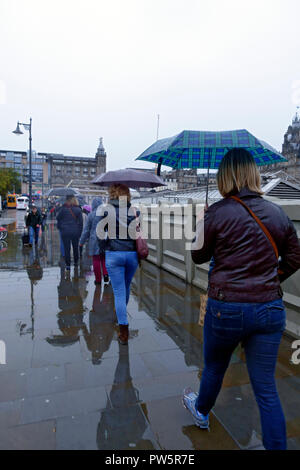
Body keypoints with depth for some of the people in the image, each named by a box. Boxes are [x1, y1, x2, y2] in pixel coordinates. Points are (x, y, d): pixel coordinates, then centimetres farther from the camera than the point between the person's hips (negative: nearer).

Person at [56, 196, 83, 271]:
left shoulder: (63, 208, -2)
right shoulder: (78, 210, -1)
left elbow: (58, 218, 6)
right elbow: (80, 222, 0)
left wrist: (59, 228, 19)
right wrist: (80, 233, 6)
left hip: (65, 232, -1)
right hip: (75, 232, 1)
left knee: (67, 248, 4)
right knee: (75, 247, 17)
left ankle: (68, 265, 4)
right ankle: (76, 262, 29)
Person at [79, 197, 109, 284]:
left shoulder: (91, 215, -6)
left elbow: (86, 229, -1)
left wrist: (81, 242, 8)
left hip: (94, 240, -2)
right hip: (105, 240, 2)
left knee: (96, 260, 6)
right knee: (104, 258, 16)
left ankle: (98, 279, 13)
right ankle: (105, 273, -2)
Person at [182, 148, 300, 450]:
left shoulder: (218, 212, -13)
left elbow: (198, 257, -1)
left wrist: (200, 224, 12)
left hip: (226, 308, -2)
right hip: (270, 309, 3)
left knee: (214, 368, 24)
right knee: (266, 387, 15)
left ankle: (201, 412, 52)